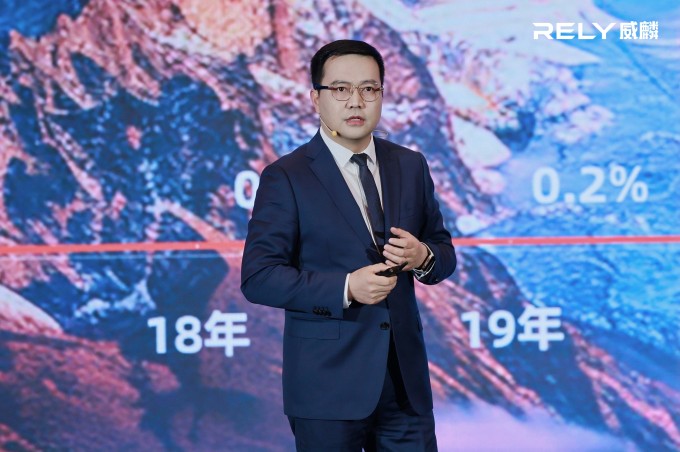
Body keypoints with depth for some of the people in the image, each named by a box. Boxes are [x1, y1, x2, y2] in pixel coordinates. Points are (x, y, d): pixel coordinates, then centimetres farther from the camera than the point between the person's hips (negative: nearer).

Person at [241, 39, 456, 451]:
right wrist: (345, 289, -22)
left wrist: (423, 257, -10)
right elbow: (258, 278, -11)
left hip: (405, 377, 4)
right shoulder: (286, 178, -6)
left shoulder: (411, 166, 8)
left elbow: (444, 253, 14)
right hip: (328, 385, -4)